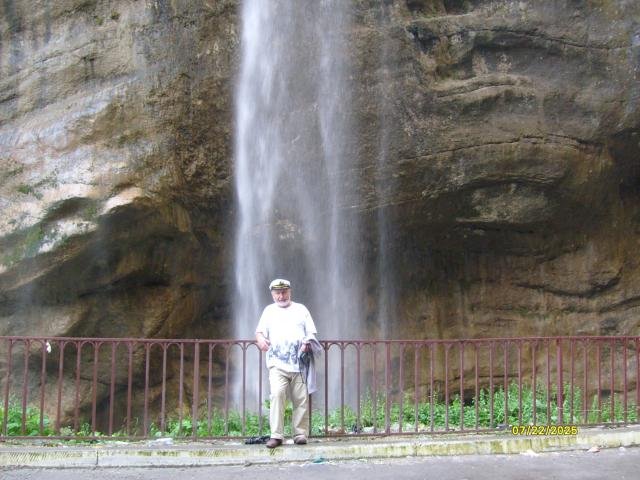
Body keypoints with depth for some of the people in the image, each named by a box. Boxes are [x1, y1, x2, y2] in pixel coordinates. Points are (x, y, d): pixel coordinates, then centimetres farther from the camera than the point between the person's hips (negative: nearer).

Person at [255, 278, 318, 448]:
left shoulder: (300, 309, 16)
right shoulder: (269, 310, 17)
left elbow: (311, 333, 14)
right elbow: (259, 331, 10)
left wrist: (308, 342, -8)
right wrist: (261, 340, -14)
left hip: (299, 363, 1)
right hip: (277, 364, -1)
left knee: (301, 399, -2)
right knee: (277, 395, -17)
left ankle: (300, 434, 7)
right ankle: (276, 435, -15)